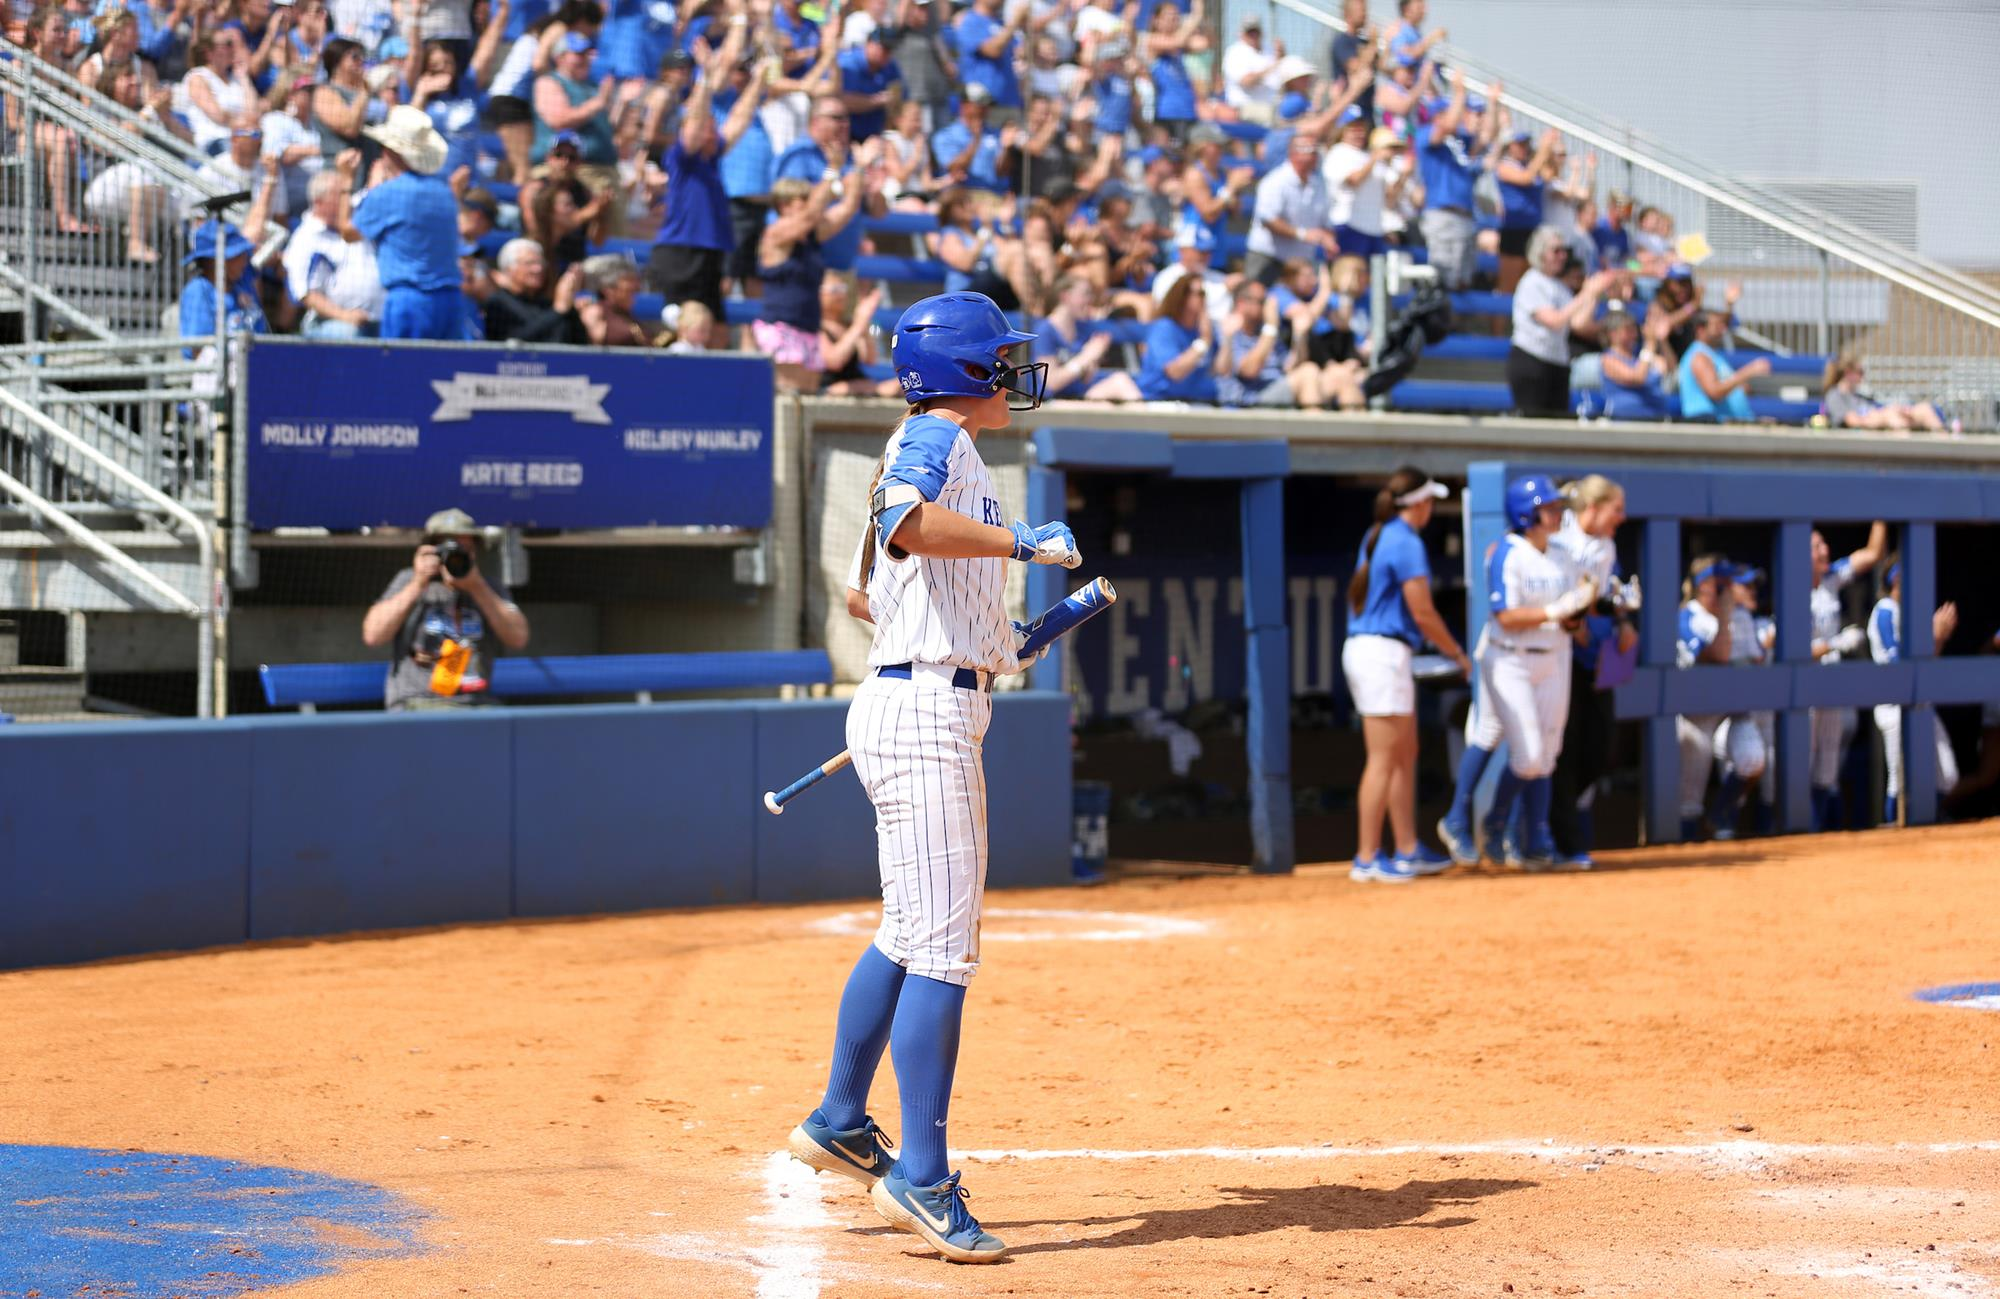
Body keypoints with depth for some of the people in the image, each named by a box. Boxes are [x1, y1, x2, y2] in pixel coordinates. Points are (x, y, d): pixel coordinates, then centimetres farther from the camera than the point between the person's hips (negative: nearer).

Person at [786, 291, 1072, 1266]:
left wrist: (991, 643, 25)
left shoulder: (932, 444, 20)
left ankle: (839, 1123, 31)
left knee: (911, 934, 20)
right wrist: (1025, 543, -23)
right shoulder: (934, 438, -10)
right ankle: (920, 1178, -11)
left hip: (911, 705, 11)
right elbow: (908, 524, -32)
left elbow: (866, 586, 26)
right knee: (942, 951, -11)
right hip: (926, 713, -11)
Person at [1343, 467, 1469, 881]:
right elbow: (1423, 613, -13)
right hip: (1385, 650, -10)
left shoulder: (1376, 538, 15)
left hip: (1362, 646, 10)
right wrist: (1458, 654, -1)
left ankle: (1407, 851, 17)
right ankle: (1367, 858, -7)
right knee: (1383, 760, -7)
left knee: (1405, 754, 14)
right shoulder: (1407, 543, -13)